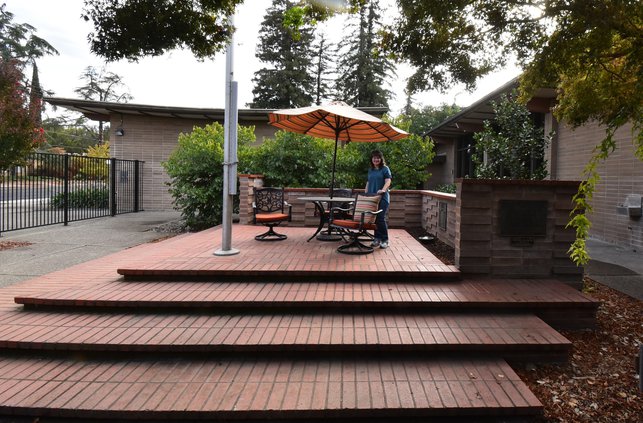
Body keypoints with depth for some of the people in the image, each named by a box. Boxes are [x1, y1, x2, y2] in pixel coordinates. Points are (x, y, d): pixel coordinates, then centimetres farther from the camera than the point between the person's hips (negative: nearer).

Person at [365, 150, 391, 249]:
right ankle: (377, 239, 14)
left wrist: (383, 190, -29)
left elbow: (388, 181, -10)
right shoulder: (370, 170, 19)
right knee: (374, 218, 4)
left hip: (382, 198, -5)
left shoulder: (385, 169, 1)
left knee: (381, 218, -11)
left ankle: (385, 240, -4)